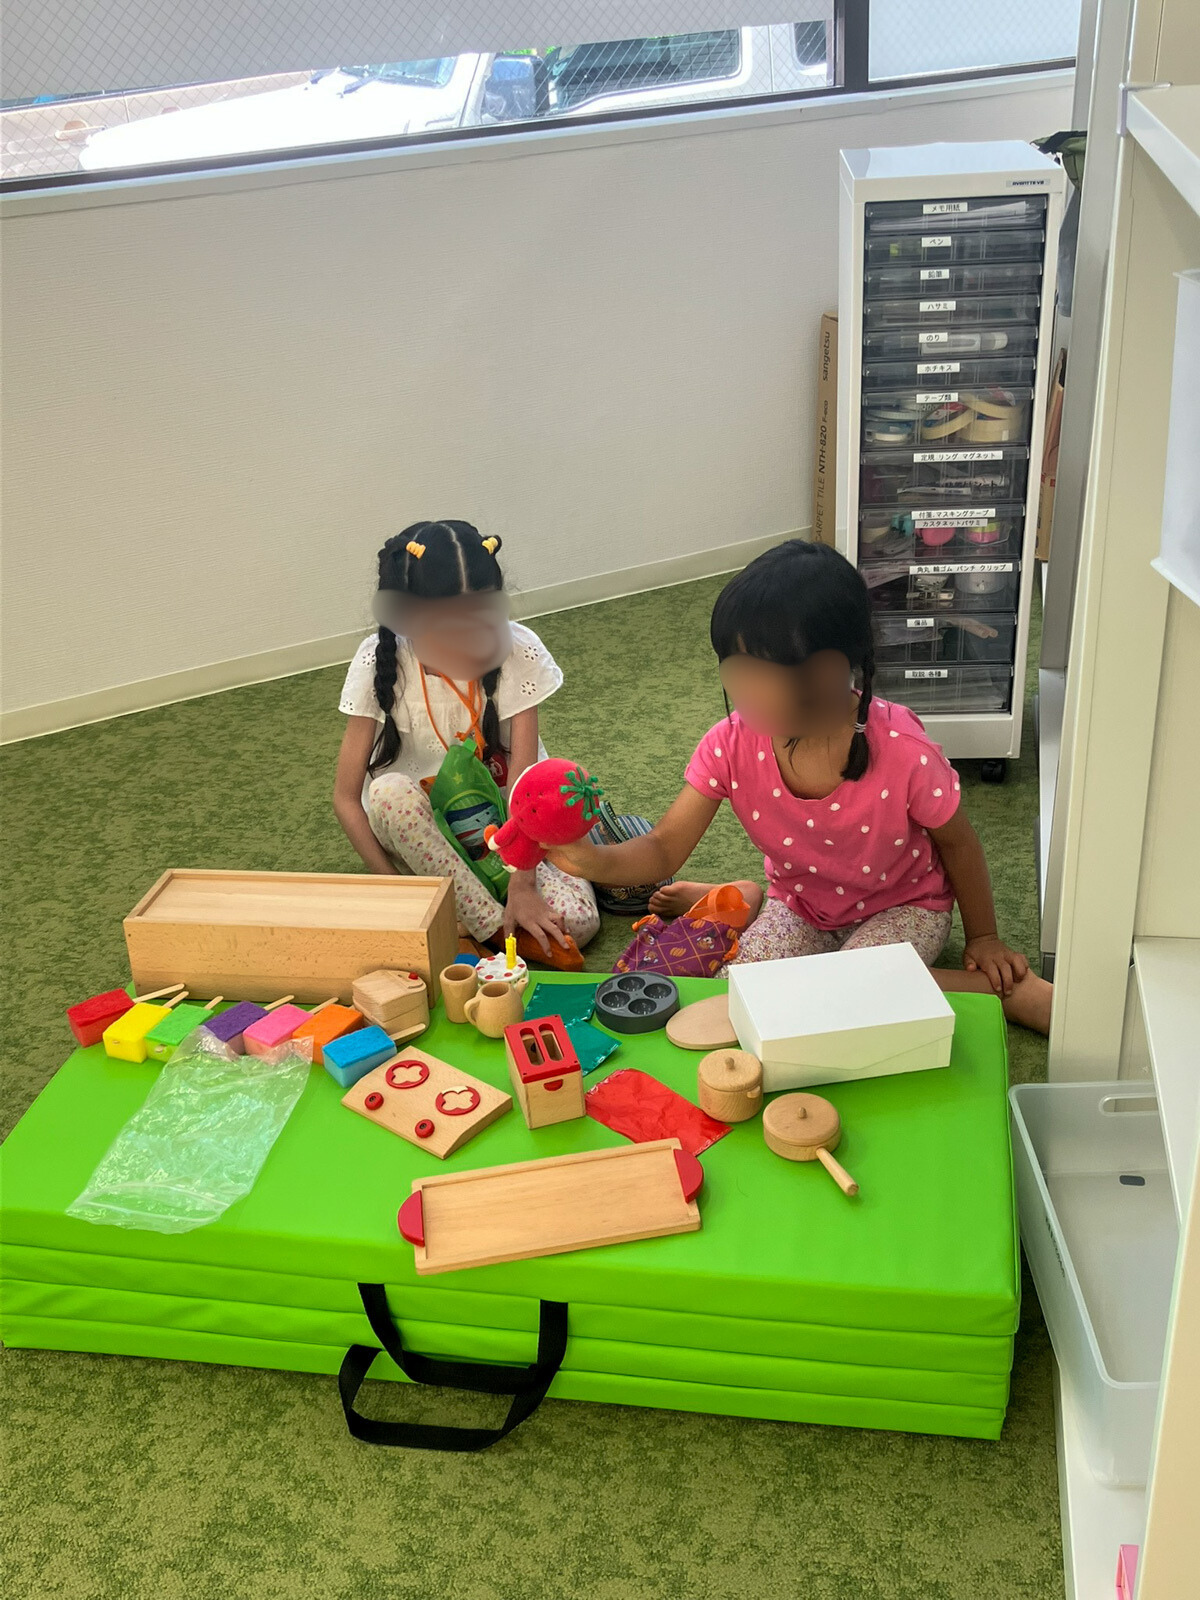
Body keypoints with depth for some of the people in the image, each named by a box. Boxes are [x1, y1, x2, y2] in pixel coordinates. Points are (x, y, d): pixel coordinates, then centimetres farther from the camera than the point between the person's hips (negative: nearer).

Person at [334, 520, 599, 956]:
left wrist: (521, 887, -29)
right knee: (389, 791, -35)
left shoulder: (517, 650, -17)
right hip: (428, 833, 1)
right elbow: (346, 797, -14)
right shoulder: (380, 661, -17)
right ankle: (496, 931, -25)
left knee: (576, 921, -26)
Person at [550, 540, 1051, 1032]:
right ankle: (744, 904, 13)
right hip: (801, 907, 3)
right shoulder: (731, 745, -23)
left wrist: (982, 937, 1)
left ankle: (996, 986, -5)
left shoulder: (902, 751, -31)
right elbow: (663, 850, -21)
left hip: (902, 905, -3)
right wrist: (591, 859, -42)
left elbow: (957, 842, -12)